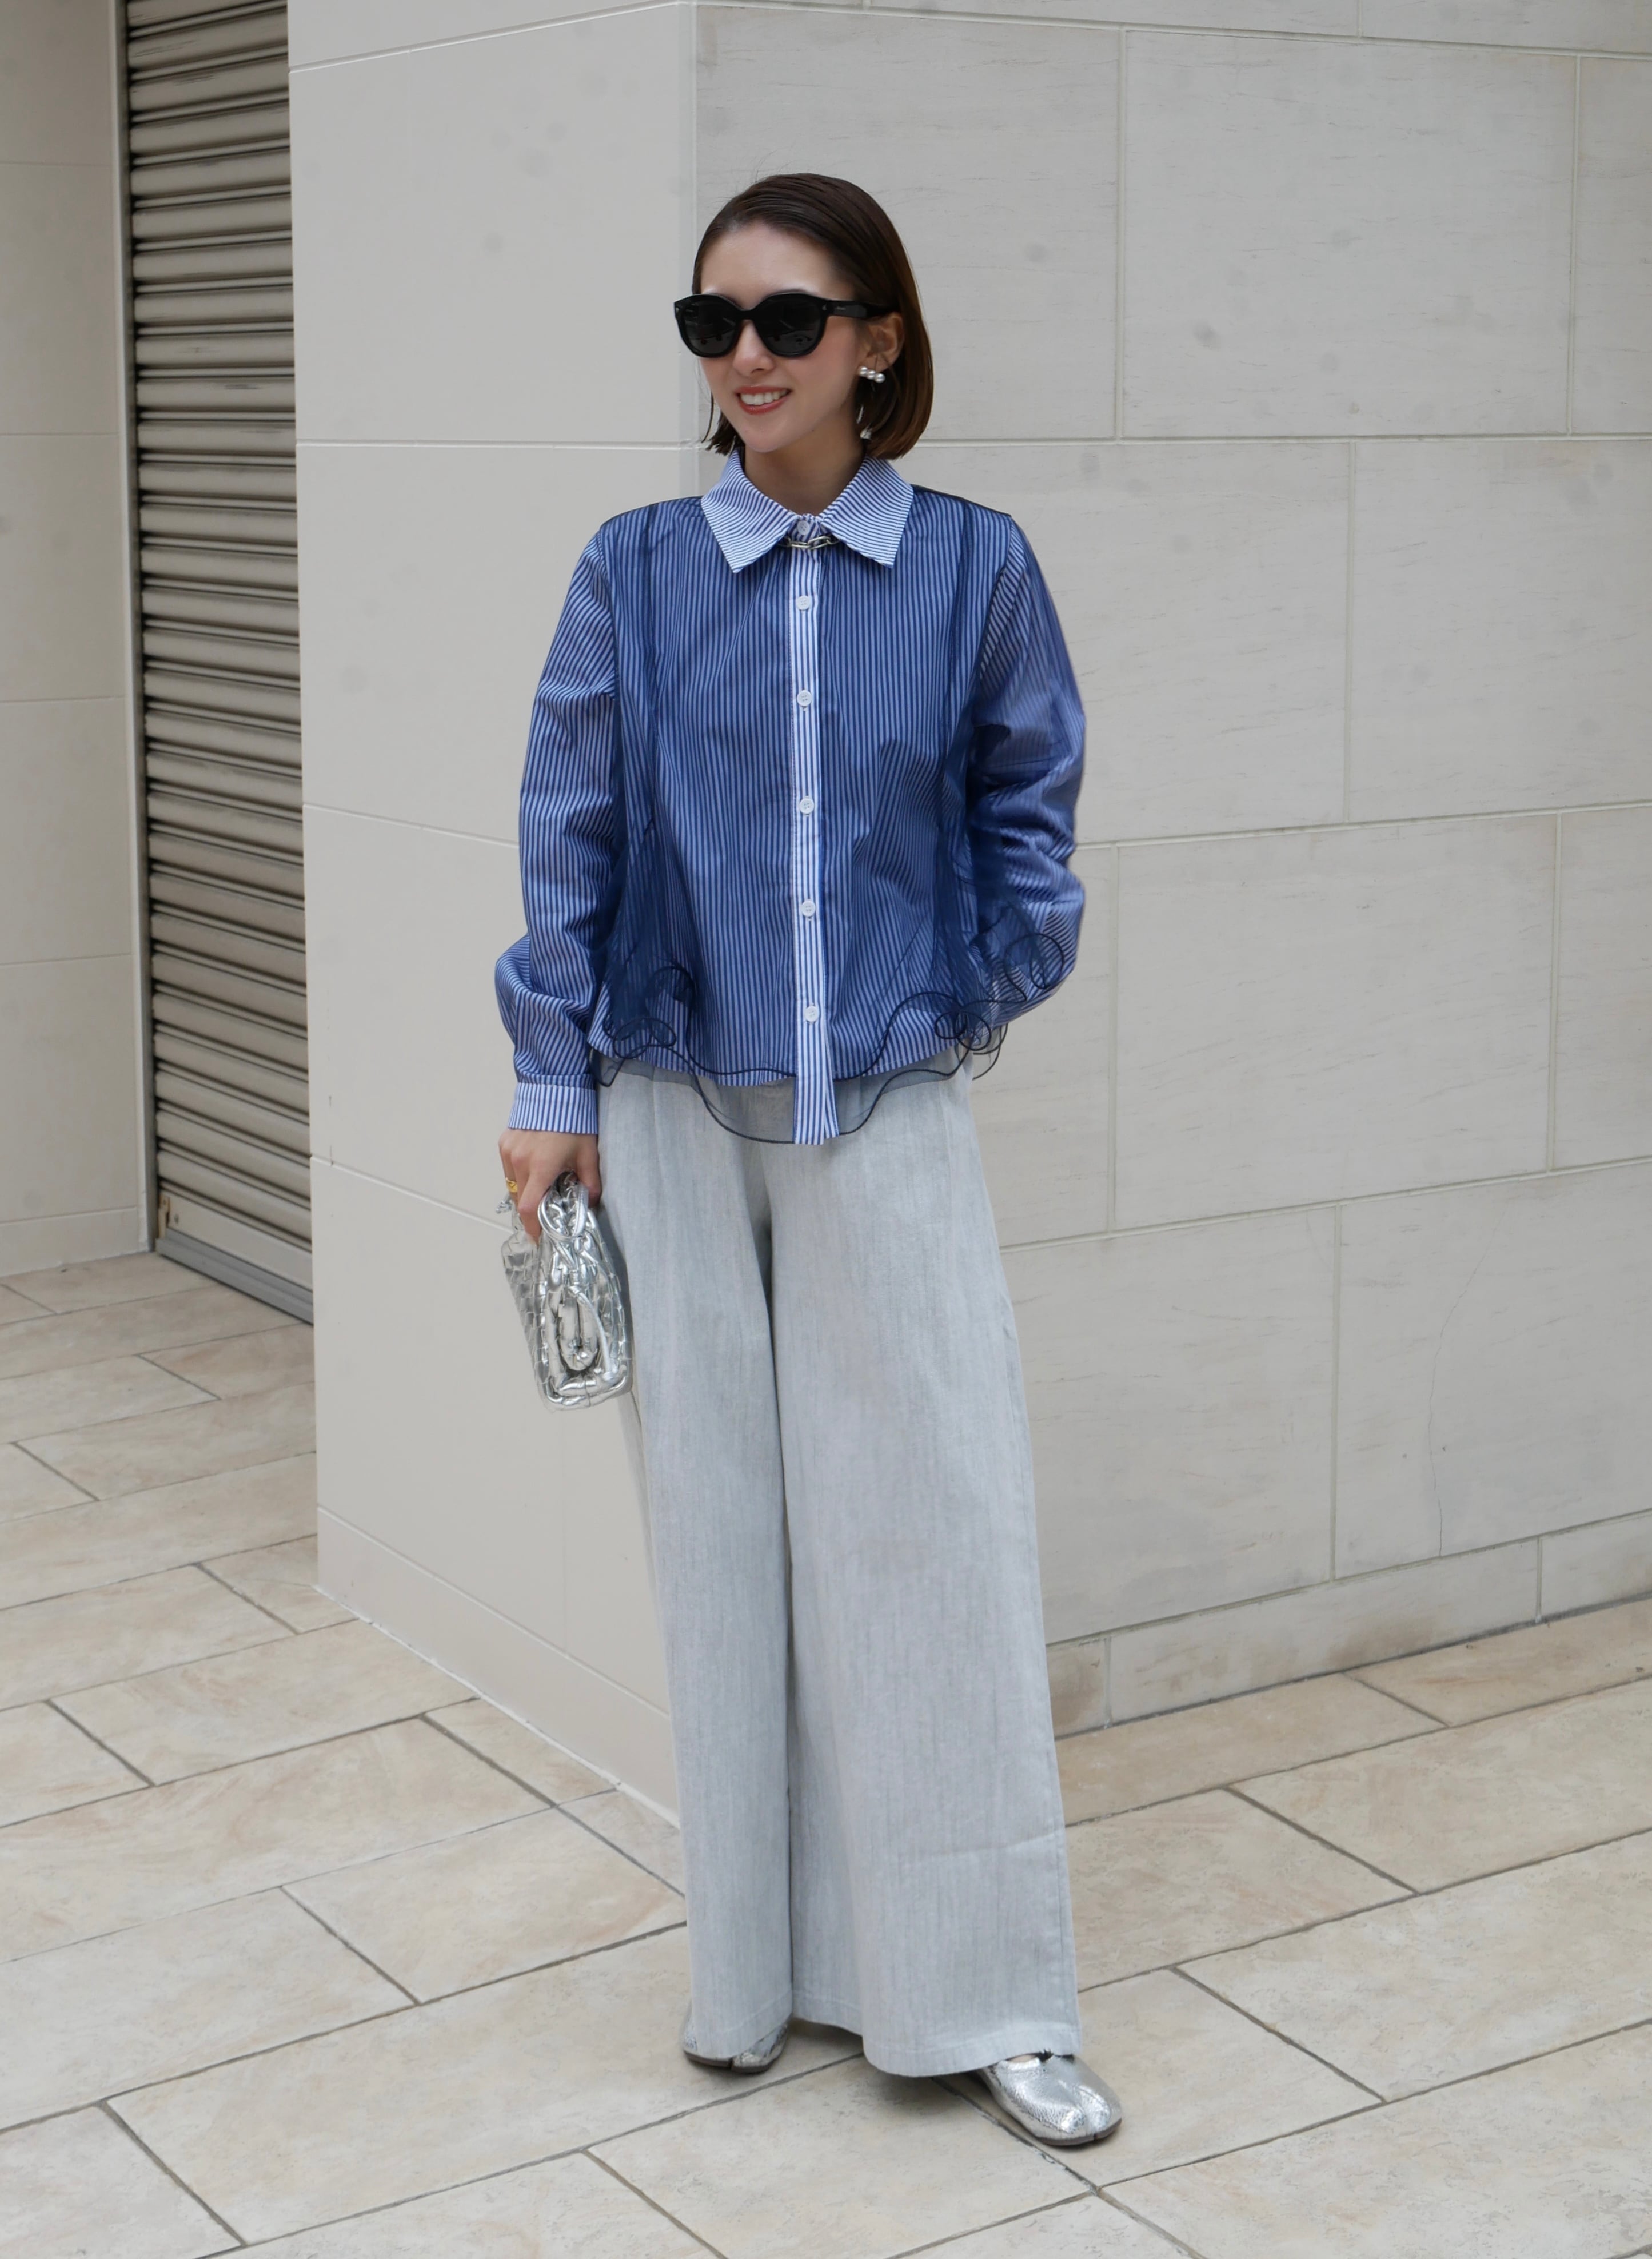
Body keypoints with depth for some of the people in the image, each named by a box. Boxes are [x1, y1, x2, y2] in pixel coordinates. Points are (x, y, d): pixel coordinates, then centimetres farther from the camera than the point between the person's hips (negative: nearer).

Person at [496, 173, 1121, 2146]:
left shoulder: (971, 569, -2)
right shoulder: (637, 571, -1)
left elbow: (1027, 803, 10)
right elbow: (570, 832, 2)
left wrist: (982, 998, 4)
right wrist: (553, 1086, 0)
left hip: (890, 1119, 0)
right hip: (678, 1118, 1)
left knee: (933, 1534, 1)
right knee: (720, 1536, 8)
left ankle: (979, 1994, 13)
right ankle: (751, 1962, 23)